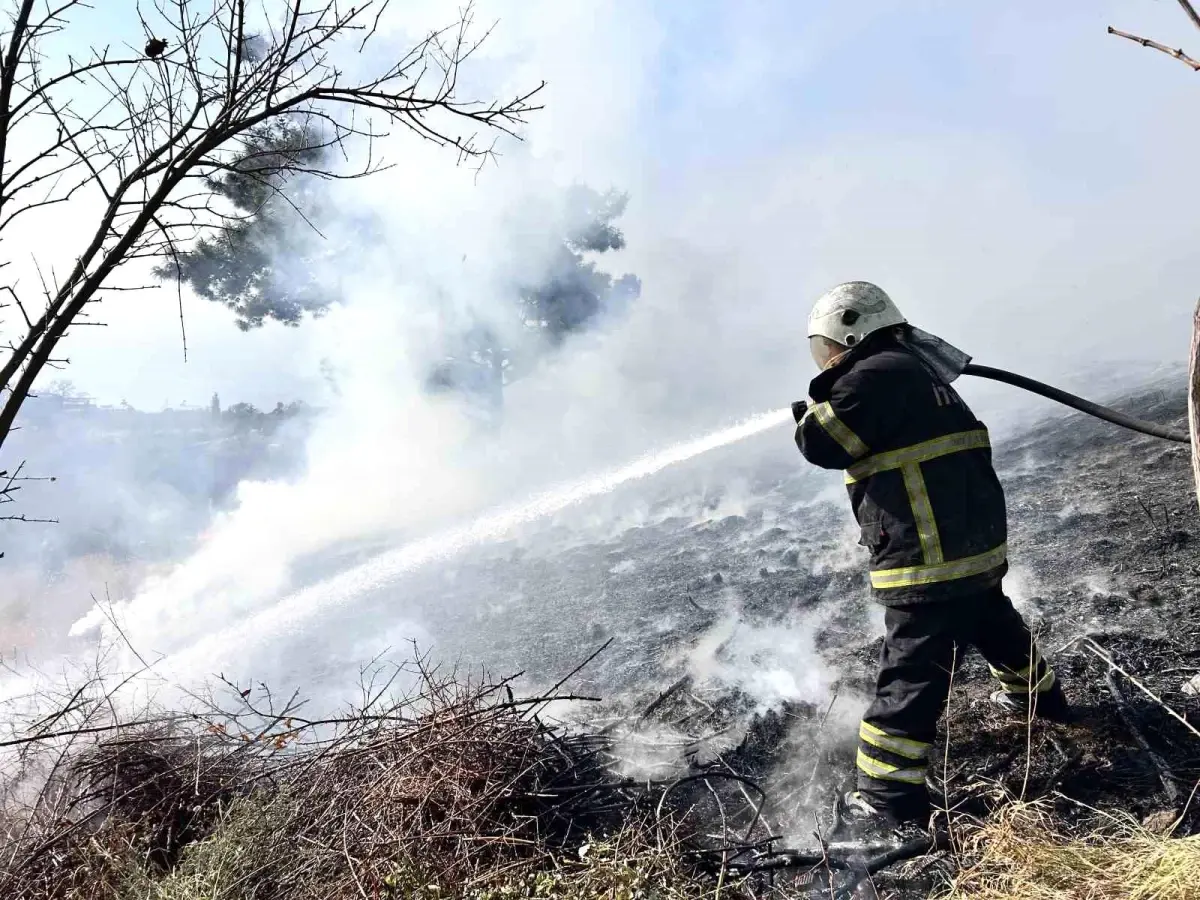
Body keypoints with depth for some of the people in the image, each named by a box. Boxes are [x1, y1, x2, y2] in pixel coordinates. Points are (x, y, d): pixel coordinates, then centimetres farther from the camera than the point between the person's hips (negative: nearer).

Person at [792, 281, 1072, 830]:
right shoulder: (915, 368, 15)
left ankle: (891, 796, 0)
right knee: (994, 624, 33)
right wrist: (824, 412, 10)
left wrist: (815, 407, 3)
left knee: (912, 670, -6)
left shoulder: (874, 376, -16)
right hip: (979, 541, 10)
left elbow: (823, 445, -15)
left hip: (928, 558, -10)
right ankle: (1037, 696, 58)